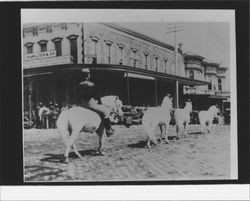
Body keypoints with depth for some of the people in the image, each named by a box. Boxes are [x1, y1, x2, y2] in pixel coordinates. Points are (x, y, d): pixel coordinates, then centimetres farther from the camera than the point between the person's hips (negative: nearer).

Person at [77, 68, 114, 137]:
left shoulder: (79, 85, 6)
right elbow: (96, 95, -8)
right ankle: (108, 129, -2)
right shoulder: (92, 85, -13)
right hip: (91, 103, -8)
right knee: (106, 111, 2)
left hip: (82, 104, 8)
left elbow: (79, 96, 13)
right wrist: (100, 103, 6)